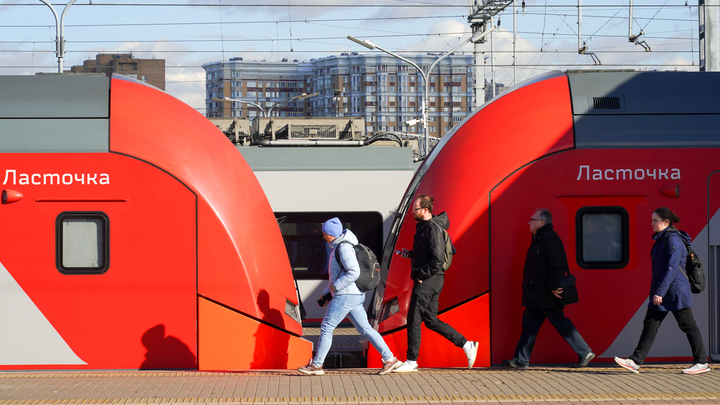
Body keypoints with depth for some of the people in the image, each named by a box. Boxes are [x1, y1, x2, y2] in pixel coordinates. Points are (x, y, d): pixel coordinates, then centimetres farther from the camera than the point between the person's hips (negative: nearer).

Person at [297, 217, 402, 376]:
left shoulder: (344, 247, -13)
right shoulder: (338, 247, 19)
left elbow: (354, 272, -23)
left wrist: (335, 286, -16)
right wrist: (326, 294, 23)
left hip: (346, 295, -10)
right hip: (355, 296, 10)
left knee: (326, 327, -3)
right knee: (365, 328, 7)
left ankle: (316, 365, 3)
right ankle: (390, 359, 2)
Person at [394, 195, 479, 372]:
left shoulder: (433, 228, -15)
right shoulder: (422, 226, 16)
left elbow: (437, 259, -21)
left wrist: (421, 275, -17)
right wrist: (410, 254, 10)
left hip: (428, 280, -10)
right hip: (428, 280, 10)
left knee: (414, 319, -5)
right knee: (431, 320, 11)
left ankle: (411, 362, 1)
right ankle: (467, 345, 14)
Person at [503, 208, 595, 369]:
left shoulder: (550, 238, -15)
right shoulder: (539, 240, 17)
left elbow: (559, 264, -24)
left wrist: (554, 286, -25)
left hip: (547, 296, -10)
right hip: (537, 297, 10)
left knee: (561, 324, -5)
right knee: (529, 325, 8)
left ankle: (585, 353, 2)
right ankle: (521, 360, 9)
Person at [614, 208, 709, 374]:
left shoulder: (674, 240, -15)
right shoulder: (662, 239, 14)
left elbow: (672, 268, -22)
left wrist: (660, 292, -25)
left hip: (676, 292, -10)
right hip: (661, 292, 10)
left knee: (688, 325, 0)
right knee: (650, 324, 4)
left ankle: (702, 363, 9)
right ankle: (636, 362, 1)